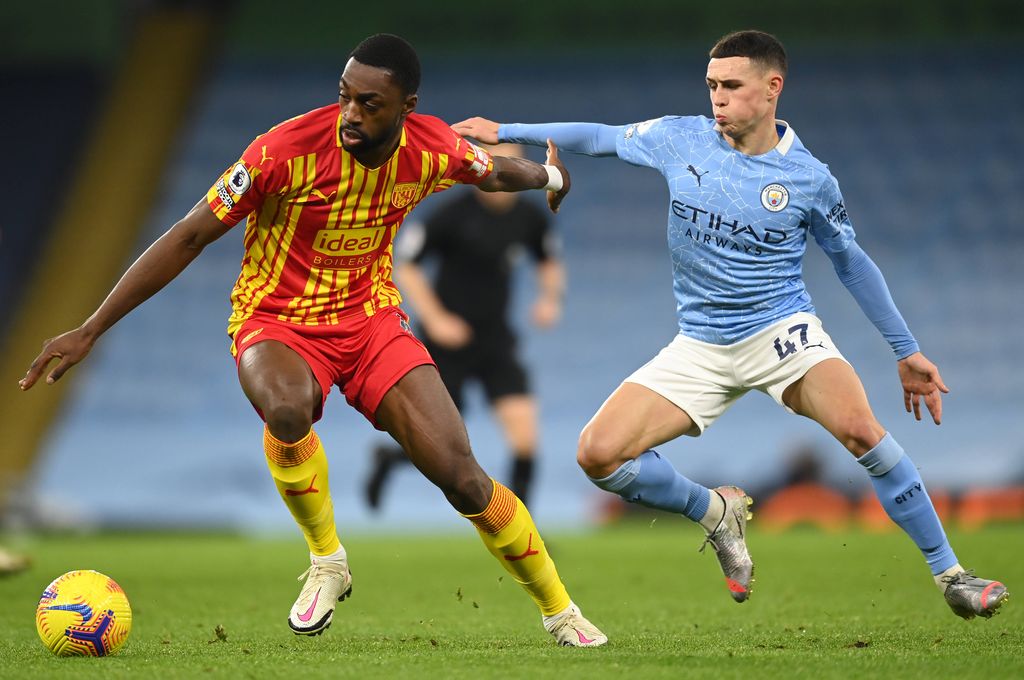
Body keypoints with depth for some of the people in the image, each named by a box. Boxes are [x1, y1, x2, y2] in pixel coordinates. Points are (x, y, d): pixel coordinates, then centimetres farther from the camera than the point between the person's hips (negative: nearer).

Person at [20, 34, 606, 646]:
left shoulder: (432, 150, -11)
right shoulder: (287, 150, -23)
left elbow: (494, 172, 15)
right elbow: (188, 238, -19)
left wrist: (548, 176, 38)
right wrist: (89, 331, -20)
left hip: (373, 319, 3)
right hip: (277, 321, -3)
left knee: (462, 477, -10)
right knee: (287, 409, -40)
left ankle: (559, 610, 13)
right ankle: (327, 563, -13)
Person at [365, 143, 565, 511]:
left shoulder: (529, 218, -2)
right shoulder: (455, 214, -16)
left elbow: (549, 261, 19)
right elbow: (404, 264, -11)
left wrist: (550, 297, 0)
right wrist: (435, 318, -17)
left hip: (495, 340, 4)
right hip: (449, 339, -4)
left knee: (525, 432, -12)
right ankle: (388, 457, 35)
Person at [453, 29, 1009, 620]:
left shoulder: (809, 177, -4)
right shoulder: (681, 139, -1)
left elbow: (852, 262, 8)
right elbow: (600, 138, 14)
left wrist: (907, 352, 10)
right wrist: (506, 132, 9)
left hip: (783, 329, -3)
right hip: (701, 345, 3)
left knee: (860, 428, -32)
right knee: (598, 454, -13)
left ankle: (950, 575, -17)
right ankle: (717, 512, 15)